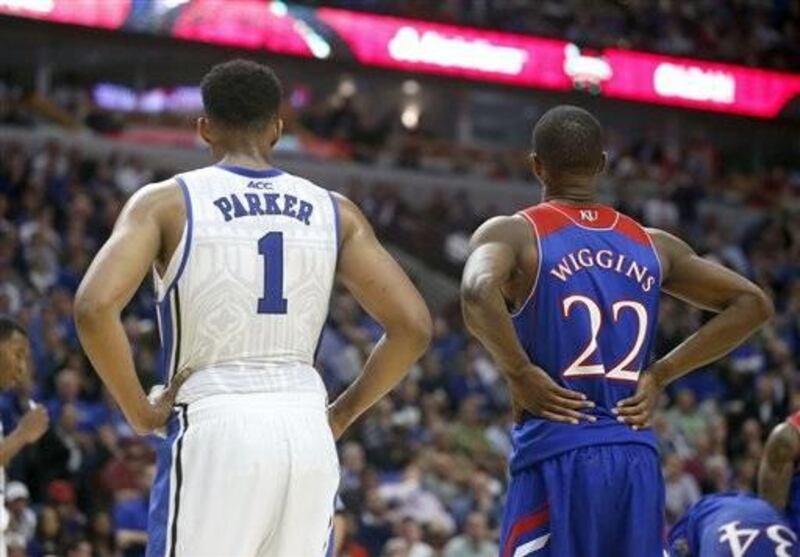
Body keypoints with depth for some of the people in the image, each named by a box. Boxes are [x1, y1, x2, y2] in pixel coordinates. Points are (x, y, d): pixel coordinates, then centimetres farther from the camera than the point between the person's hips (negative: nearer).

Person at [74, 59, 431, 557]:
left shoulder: (167, 202, 1)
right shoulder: (335, 212, 10)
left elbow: (95, 308, -13)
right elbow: (413, 326, 4)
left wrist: (140, 411, -1)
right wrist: (343, 413, 14)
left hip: (213, 427, -3)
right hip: (307, 431, 4)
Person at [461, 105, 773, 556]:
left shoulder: (512, 234, 1)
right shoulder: (653, 246, 14)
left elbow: (479, 292, -22)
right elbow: (753, 304, 12)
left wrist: (520, 375, -9)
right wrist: (658, 376, 10)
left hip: (555, 460, -4)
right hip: (638, 464, 4)